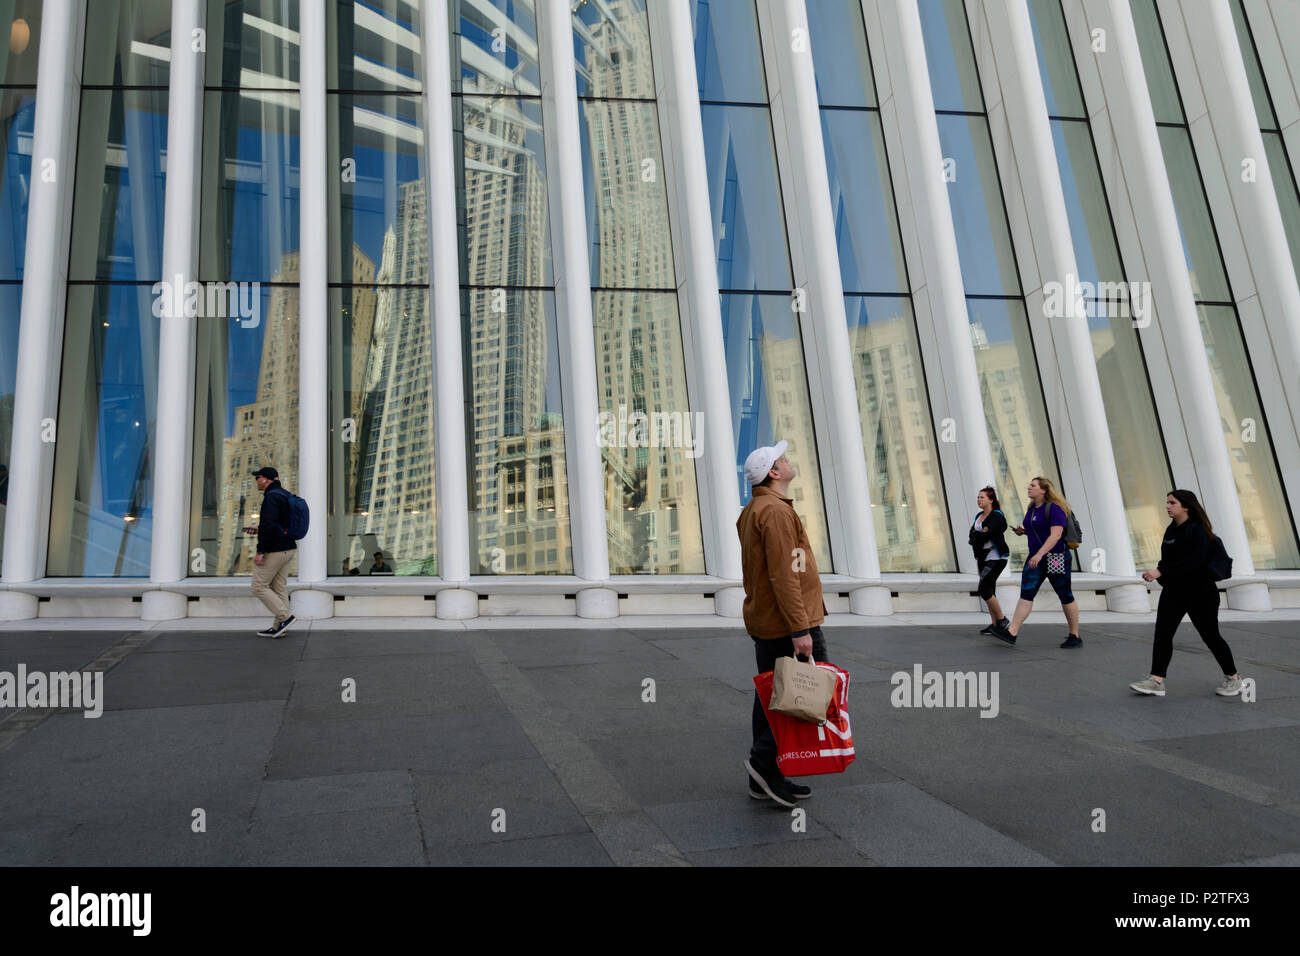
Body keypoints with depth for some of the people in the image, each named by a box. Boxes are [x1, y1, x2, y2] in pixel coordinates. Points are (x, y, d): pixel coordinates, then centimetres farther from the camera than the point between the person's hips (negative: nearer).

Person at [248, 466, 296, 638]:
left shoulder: (271, 497, -16)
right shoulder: (284, 495, 14)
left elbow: (269, 525, -25)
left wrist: (260, 551, -22)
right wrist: (260, 530, 18)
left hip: (273, 551, -9)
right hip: (287, 548, 9)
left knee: (259, 587, 0)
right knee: (279, 588, 10)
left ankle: (285, 616, -4)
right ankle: (278, 628, 13)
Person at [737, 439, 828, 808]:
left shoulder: (751, 511, 15)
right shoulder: (776, 510, -17)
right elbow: (783, 575, -23)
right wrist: (800, 628, -23)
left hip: (763, 622, 10)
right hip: (786, 623, -10)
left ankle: (766, 779, 17)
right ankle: (765, 759, -4)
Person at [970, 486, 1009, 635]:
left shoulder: (997, 517, -12)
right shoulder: (978, 516, 14)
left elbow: (986, 536, -23)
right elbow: (972, 536, 4)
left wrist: (976, 535, -6)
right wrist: (981, 534, -14)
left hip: (996, 558, -8)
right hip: (983, 558, 8)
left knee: (984, 589, -14)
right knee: (989, 591, 8)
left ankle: (1001, 620, -1)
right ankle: (995, 624, 14)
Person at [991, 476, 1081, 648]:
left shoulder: (1054, 508, -14)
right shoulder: (1032, 509, 12)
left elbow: (1056, 535, -24)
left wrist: (1039, 554, -32)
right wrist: (1024, 531, 6)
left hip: (1055, 558, -8)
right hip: (1036, 558, 8)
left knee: (1065, 596, 4)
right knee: (1026, 593, -4)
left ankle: (1075, 636, 17)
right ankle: (1011, 632, -13)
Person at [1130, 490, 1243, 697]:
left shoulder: (1198, 531, -16)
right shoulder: (1171, 530, 8)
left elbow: (1193, 561, -28)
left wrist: (1161, 572, -32)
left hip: (1200, 594, -7)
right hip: (1173, 591, 7)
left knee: (1210, 636, 7)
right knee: (1162, 632, -5)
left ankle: (1233, 678, 28)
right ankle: (1156, 680, -6)